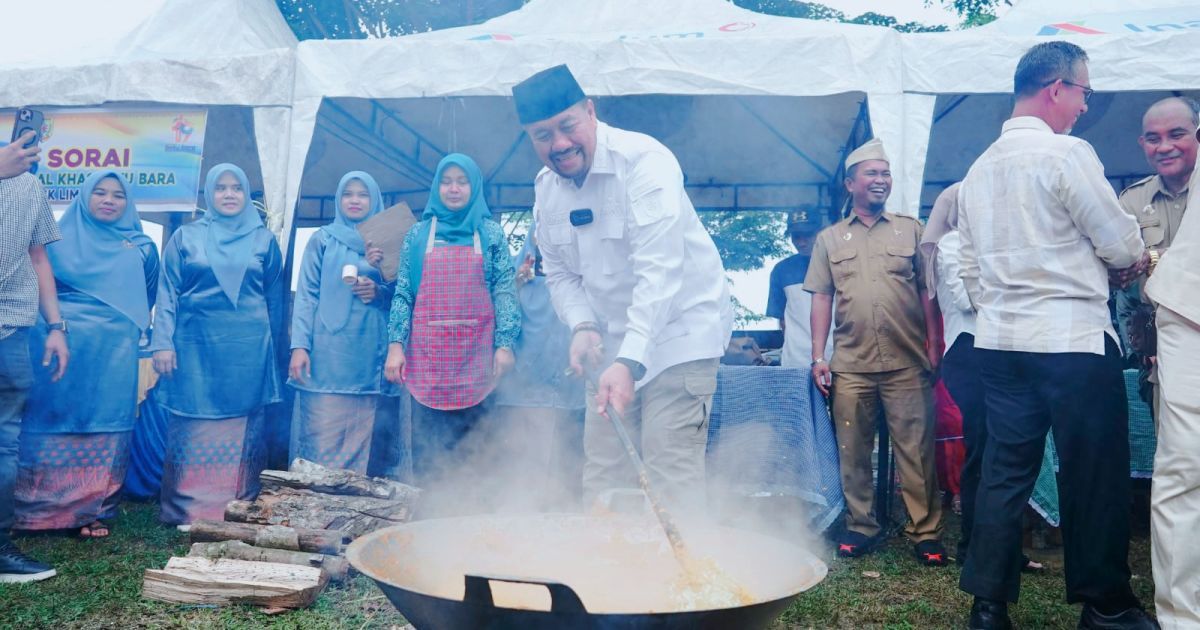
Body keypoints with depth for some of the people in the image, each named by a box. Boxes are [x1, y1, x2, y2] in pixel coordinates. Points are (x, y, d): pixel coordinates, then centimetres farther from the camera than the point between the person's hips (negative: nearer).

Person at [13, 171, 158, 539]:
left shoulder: (141, 248, 13)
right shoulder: (61, 237, 9)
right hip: (61, 346, -1)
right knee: (53, 423, 0)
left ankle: (93, 510, 8)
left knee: (105, 429, 1)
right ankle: (38, 509, 8)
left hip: (113, 352, 1)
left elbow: (147, 299, 21)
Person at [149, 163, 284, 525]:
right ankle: (185, 509, 8)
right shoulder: (186, 237, 8)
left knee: (243, 428, 3)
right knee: (192, 427, 0)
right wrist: (163, 343, -4)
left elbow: (275, 298, 13)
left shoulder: (264, 240, 10)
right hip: (196, 344, 0)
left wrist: (270, 344, 13)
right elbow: (167, 292, 5)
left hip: (248, 347, 1)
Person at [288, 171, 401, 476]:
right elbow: (306, 296, 5)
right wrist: (299, 345, -6)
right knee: (322, 442, -6)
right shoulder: (323, 240, 11)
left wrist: (380, 292, -7)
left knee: (368, 441, 1)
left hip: (373, 358, 1)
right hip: (327, 356, -1)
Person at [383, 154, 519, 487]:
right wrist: (396, 344, -2)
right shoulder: (418, 234, 12)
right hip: (426, 353, 1)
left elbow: (505, 290, 3)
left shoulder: (491, 233, 9)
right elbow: (402, 293, 8)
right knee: (426, 449, 2)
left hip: (477, 355, 0)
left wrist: (505, 343, -7)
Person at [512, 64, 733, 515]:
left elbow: (659, 271, -28)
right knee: (601, 482, 9)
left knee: (671, 481, -11)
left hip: (678, 333, -6)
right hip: (612, 344, 7)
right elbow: (560, 274, 10)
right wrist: (583, 326, -10)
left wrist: (630, 361, -37)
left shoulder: (644, 161, -20)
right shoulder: (546, 187, 3)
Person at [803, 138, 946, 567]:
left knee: (916, 452, 0)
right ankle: (861, 527, 18)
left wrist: (934, 347, 0)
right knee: (853, 453, 5)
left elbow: (928, 292, 9)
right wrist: (818, 357, 2)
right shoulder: (829, 238, 12)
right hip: (850, 366, 1)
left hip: (907, 364, -1)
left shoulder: (911, 230, 10)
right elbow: (821, 299, 9)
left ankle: (926, 532, 9)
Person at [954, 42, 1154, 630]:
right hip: (1073, 338, -7)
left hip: (1000, 341, 7)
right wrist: (1135, 258, 16)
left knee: (1004, 470, 10)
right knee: (1094, 474, 6)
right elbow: (1122, 246, -4)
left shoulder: (978, 169, 12)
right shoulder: (1067, 153, -10)